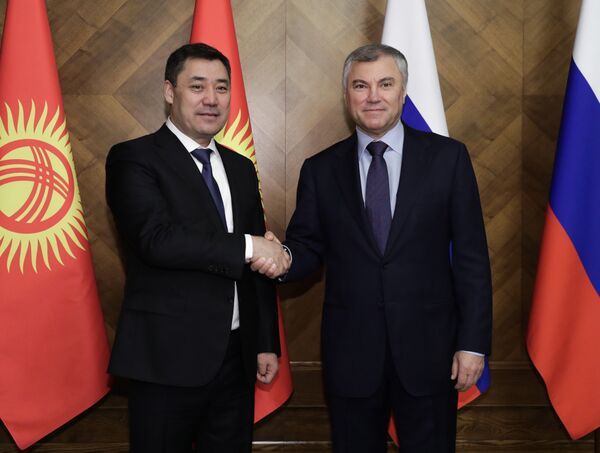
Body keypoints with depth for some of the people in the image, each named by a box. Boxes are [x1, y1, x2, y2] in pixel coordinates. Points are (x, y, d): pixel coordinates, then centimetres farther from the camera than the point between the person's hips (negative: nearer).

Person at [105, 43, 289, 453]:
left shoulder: (240, 168, 13)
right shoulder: (134, 159, -6)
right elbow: (157, 238, -22)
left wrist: (267, 342, 12)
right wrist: (247, 247, -18)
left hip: (236, 354, 6)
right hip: (168, 356, -5)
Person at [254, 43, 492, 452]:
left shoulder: (447, 157, 0)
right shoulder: (321, 170, 5)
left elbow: (471, 256, -1)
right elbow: (309, 246, 7)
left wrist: (474, 342, -5)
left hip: (428, 346, -1)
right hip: (351, 352, 1)